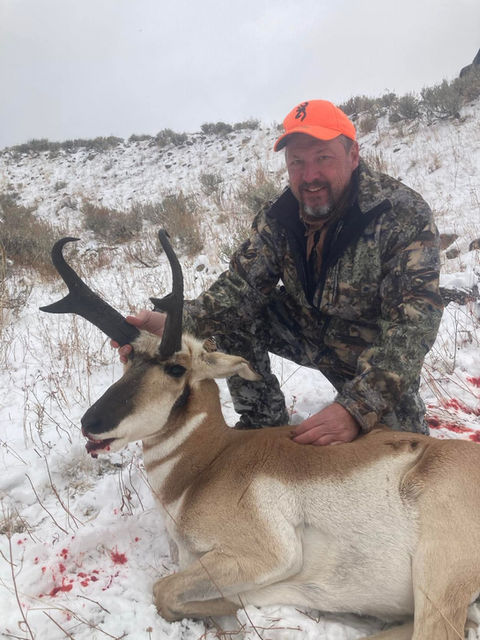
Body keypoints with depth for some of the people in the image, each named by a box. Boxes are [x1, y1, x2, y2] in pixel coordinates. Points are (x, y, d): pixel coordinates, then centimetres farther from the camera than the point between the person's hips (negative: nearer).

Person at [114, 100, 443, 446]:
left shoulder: (405, 216, -26)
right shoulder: (279, 218, -12)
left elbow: (413, 323, -34)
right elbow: (242, 287, -18)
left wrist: (358, 408, -47)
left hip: (379, 356, -2)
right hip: (309, 334, 3)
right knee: (233, 315, -14)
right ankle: (264, 421, 2)